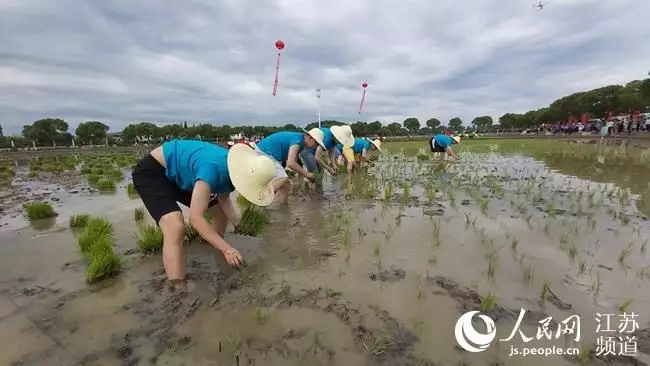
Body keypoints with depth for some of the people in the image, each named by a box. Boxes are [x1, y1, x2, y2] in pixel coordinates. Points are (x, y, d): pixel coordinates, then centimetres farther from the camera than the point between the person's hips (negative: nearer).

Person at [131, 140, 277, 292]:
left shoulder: (233, 169, -13)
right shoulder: (213, 170, -39)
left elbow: (223, 199, 1)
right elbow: (196, 217, -37)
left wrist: (238, 225, -11)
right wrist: (226, 249, -37)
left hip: (179, 175, 9)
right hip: (152, 171, -8)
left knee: (221, 212, 10)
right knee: (176, 228, -30)